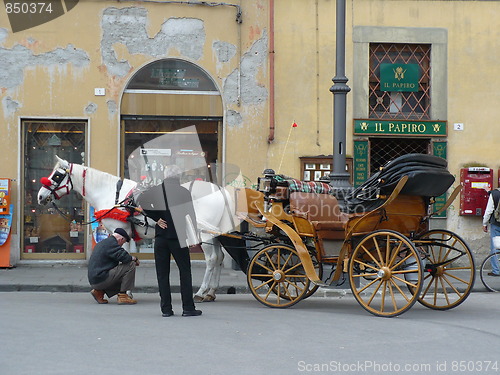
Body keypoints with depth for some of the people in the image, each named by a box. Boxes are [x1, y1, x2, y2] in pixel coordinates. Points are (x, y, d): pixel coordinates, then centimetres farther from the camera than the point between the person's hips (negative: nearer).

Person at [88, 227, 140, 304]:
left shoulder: (102, 243, 22)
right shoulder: (111, 243, -11)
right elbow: (124, 257, -19)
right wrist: (135, 259, 0)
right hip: (101, 279, -10)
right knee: (130, 265, -11)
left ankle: (99, 291, 13)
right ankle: (122, 296, -9)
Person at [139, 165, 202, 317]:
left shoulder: (156, 191, 2)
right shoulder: (184, 192, -3)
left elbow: (142, 201, -9)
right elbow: (190, 215, -6)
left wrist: (157, 219, -4)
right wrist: (194, 238, -4)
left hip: (161, 236, 2)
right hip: (178, 237, -2)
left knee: (162, 273, 7)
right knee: (185, 272, 6)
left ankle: (166, 309, 5)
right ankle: (188, 308, 3)